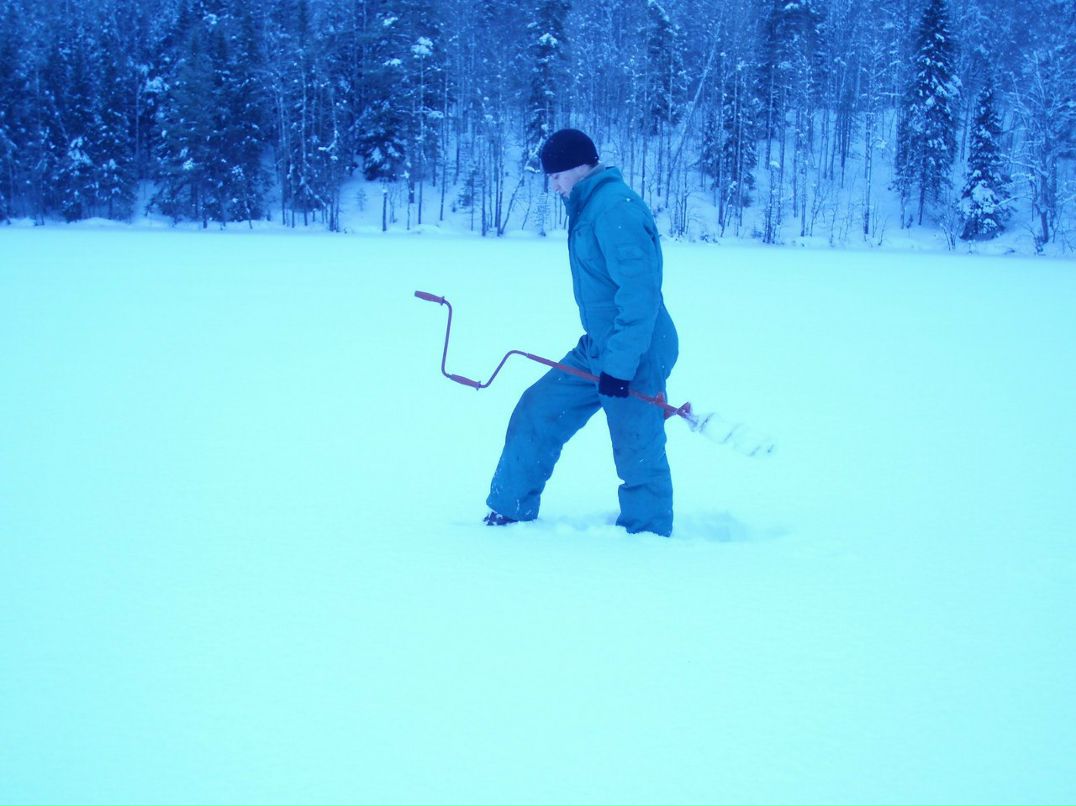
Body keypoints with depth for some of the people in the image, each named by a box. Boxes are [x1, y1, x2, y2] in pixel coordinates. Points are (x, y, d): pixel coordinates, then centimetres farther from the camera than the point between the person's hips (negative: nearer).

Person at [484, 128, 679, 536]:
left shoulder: (616, 208, -20)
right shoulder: (590, 204, 11)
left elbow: (640, 293, -25)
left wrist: (619, 365, -24)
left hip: (636, 355, -10)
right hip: (598, 349, 10)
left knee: (639, 457, -2)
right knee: (537, 411, 13)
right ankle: (509, 512, 24)